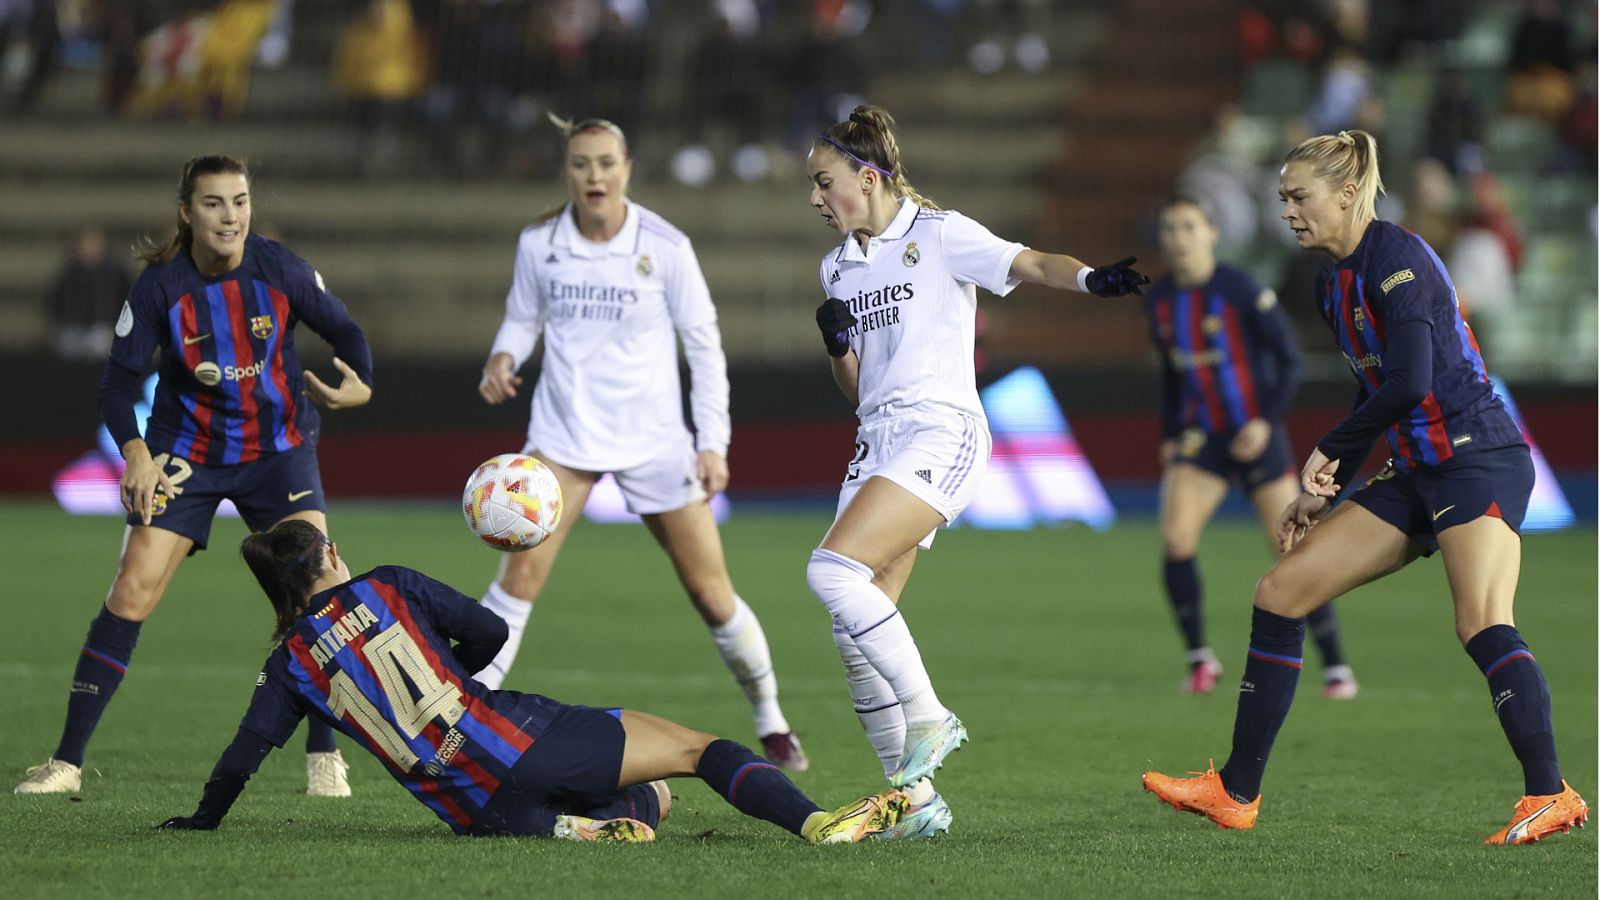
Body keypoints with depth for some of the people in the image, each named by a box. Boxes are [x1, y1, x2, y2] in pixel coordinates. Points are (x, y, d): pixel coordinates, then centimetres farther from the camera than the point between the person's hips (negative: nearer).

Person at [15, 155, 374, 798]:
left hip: (278, 446, 1)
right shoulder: (160, 285, -16)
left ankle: (324, 756, -2)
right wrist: (134, 449, -28)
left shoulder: (279, 269, -13)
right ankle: (67, 760, -3)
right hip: (187, 451, -1)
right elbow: (119, 378, -11)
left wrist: (359, 386, -23)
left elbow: (344, 329, -2)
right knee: (132, 593, -10)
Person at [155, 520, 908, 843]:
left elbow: (243, 755, 8)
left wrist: (204, 821, 26)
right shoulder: (386, 588, 8)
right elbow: (490, 633, 6)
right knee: (697, 748, 4)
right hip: (515, 742, -3)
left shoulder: (292, 662, 13)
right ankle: (813, 821, -21)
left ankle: (566, 827, -10)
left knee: (652, 802, 25)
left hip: (470, 810, 3)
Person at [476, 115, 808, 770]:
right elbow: (522, 318, 11)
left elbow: (704, 345, -2)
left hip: (653, 439, -1)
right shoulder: (539, 243, -4)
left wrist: (713, 442, -6)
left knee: (711, 592, 3)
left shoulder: (664, 246, -9)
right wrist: (503, 358, -12)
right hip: (565, 433, 1)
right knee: (522, 569, -17)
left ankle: (770, 721, 22)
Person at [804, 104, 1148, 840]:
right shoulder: (839, 267, 19)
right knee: (853, 633, -2)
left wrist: (1090, 278, -37)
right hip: (876, 442, 7)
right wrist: (837, 344, 1)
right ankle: (914, 796, 5)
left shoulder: (938, 235, -1)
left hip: (941, 434, -7)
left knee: (834, 570, -25)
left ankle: (929, 718, -14)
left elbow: (1028, 263, -17)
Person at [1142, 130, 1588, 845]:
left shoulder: (1395, 256, -13)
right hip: (1416, 476, 10)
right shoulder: (1333, 283, 14)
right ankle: (1236, 793, 11)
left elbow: (1410, 381, -24)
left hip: (1478, 459, -10)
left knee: (1482, 625, -29)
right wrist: (1323, 489, 20)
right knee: (1280, 591, 6)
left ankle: (1550, 796, -34)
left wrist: (1328, 451, -13)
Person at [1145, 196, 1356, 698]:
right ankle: (1199, 659, -2)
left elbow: (1290, 361, -8)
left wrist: (1267, 421, -17)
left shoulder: (1243, 292, -11)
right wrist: (1169, 435, 9)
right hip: (1200, 438, 4)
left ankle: (1335, 666, 7)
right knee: (1175, 539, -16)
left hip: (1254, 436, -4)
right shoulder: (1160, 301, 5)